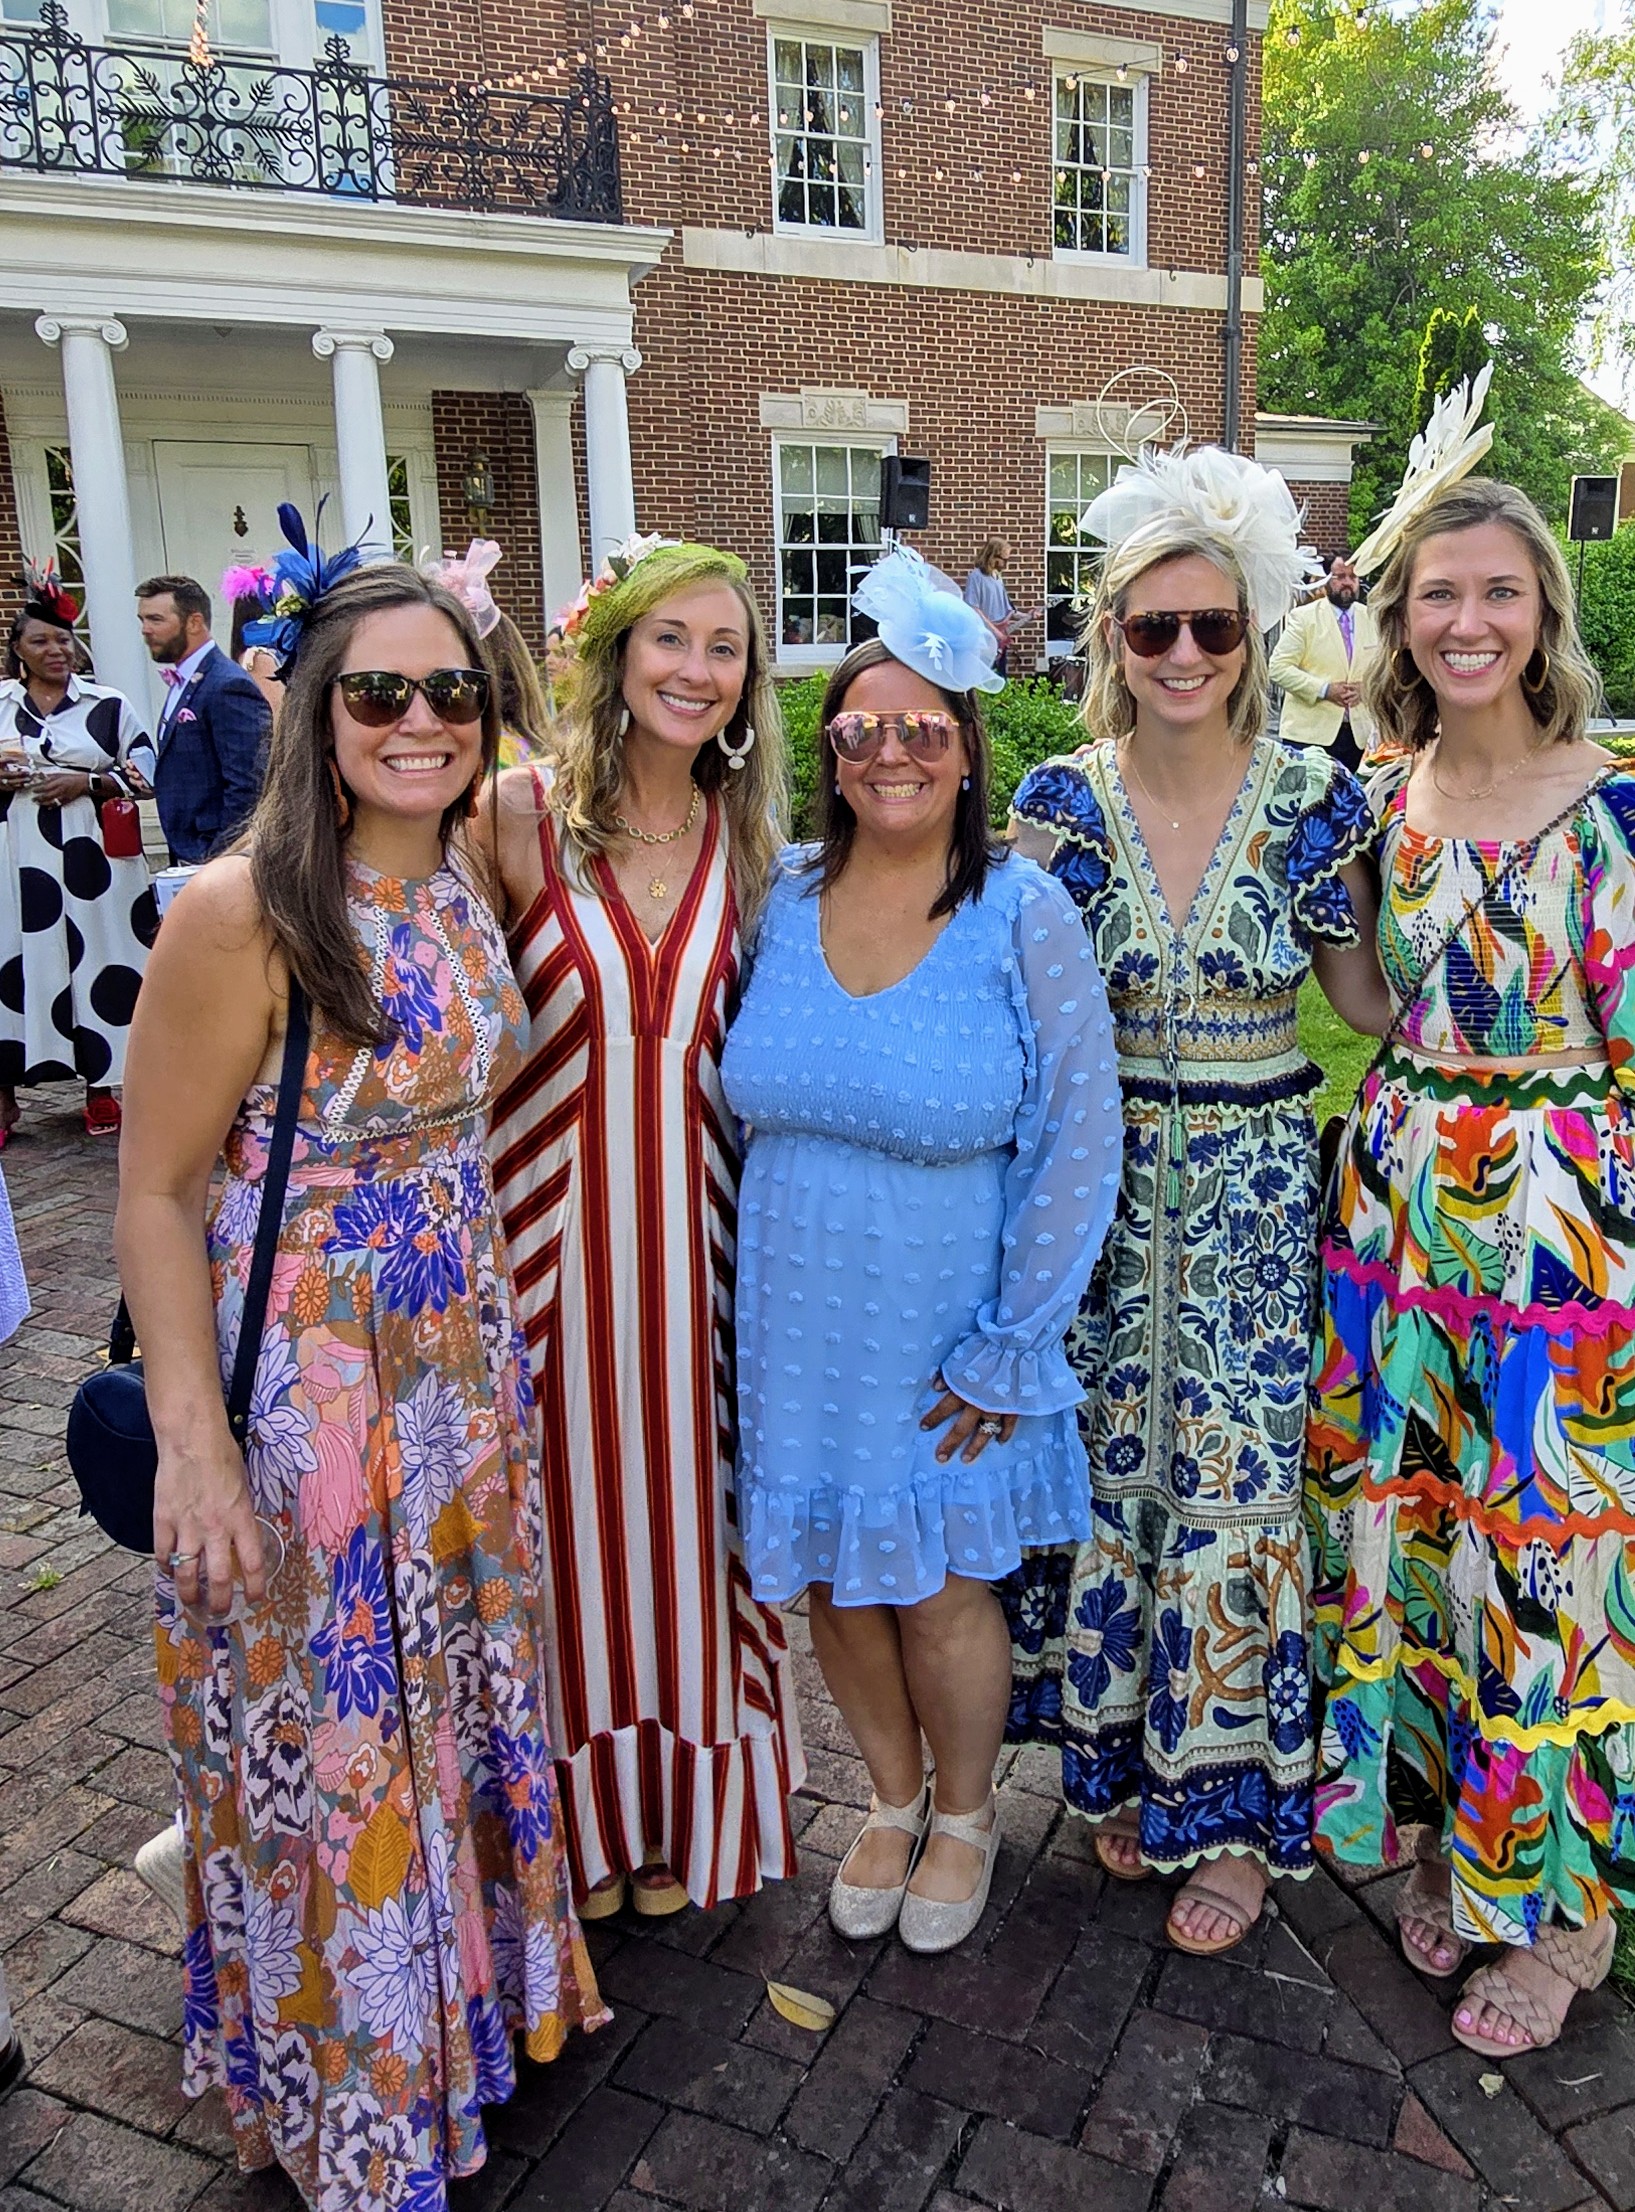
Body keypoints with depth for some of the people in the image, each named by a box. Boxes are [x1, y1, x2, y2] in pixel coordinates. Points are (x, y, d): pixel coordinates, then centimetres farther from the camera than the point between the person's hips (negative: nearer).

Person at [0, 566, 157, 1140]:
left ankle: (101, 1084, 14)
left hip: (90, 860, -1)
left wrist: (86, 782, -10)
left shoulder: (108, 704, 5)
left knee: (96, 960, 1)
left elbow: (144, 774, 4)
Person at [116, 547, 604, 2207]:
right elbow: (155, 1193, -16)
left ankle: (469, 1983, 48)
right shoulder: (242, 908, -19)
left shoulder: (467, 886, 1)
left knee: (456, 1685, 22)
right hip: (298, 1371, -6)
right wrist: (191, 1439, -20)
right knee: (321, 1733, 11)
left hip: (462, 1359, 6)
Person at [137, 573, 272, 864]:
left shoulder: (228, 687, -15)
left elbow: (246, 787, -20)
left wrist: (220, 861, -20)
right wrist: (154, 778, 4)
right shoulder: (182, 683, 15)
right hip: (187, 857, 9)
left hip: (215, 861, -9)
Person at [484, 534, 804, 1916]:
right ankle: (585, 1817, 36)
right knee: (573, 1506, 11)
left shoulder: (744, 832, 4)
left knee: (689, 1505, 14)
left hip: (696, 1224, 3)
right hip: (555, 1217, -2)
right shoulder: (520, 815, -8)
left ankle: (690, 1811, 38)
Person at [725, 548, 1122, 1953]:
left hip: (946, 1335, -3)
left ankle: (967, 1814, 41)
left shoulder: (1024, 917, -13)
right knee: (833, 1572, 16)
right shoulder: (782, 898, -2)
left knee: (941, 1581, 11)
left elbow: (1079, 1146, -12)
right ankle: (893, 1799, 44)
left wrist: (1007, 1350, -12)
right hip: (798, 1323, 4)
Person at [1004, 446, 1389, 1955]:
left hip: (1257, 1181, -1)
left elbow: (1372, 997, 4)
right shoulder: (1061, 799, -2)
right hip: (1099, 1181, 2)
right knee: (1109, 1471, 12)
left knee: (1235, 1486, 5)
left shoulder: (1316, 798, -5)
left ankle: (1236, 1805, 27)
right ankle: (1127, 1763, 36)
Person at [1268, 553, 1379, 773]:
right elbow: (1279, 667, -8)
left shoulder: (1371, 618, 12)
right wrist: (1324, 689, -16)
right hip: (1308, 732, -4)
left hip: (1357, 733, 4)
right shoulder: (1303, 617, -1)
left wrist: (1365, 687, -6)